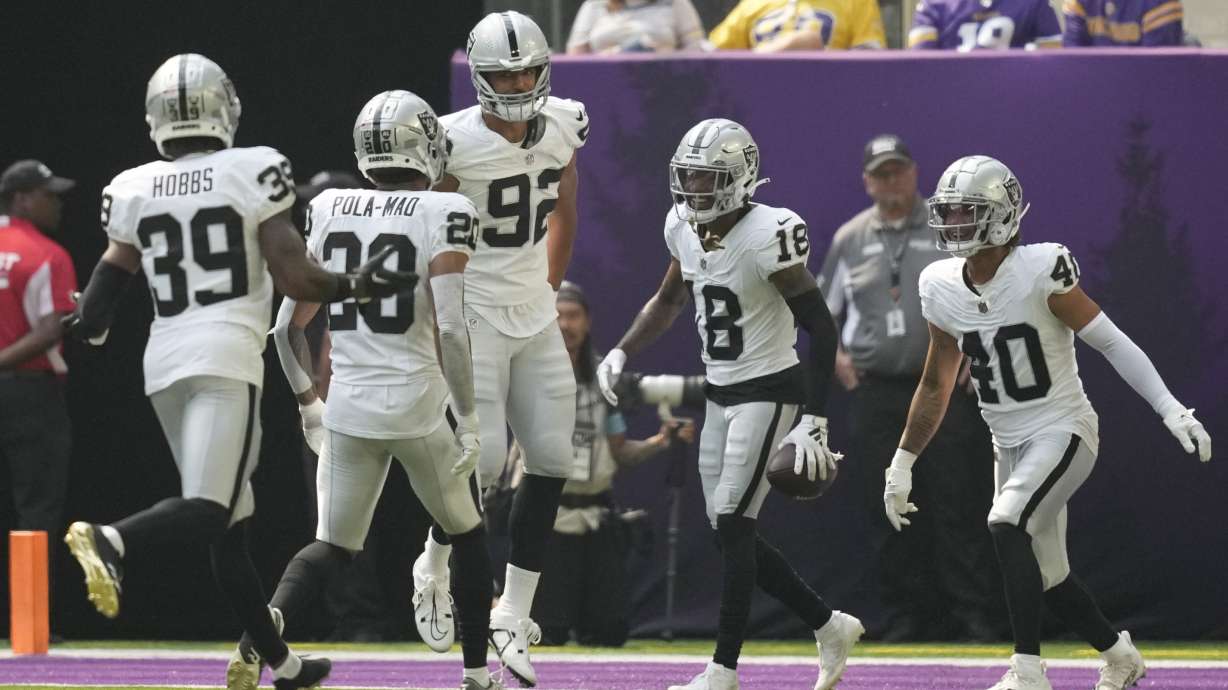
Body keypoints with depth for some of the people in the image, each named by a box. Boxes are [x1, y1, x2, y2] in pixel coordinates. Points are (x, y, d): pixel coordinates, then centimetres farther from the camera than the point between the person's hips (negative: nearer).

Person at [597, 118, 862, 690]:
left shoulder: (766, 236, -21)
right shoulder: (684, 228, 2)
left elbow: (822, 329, -20)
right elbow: (669, 300, 23)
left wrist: (814, 422, -25)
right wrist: (622, 352, 8)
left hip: (770, 391, -8)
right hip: (720, 394, 8)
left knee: (732, 525, -11)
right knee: (731, 535, 9)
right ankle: (829, 627, 24)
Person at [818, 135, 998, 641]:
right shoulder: (849, 238, 11)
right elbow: (824, 305, 22)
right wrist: (834, 352, 5)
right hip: (873, 393, 3)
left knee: (957, 505, -7)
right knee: (886, 510, 2)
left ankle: (972, 613, -6)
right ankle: (904, 613, 8)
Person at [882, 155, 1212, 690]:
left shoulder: (1040, 273, -17)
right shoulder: (942, 289, 1)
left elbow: (1111, 343, -15)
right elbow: (935, 387, 14)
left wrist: (1171, 410, -22)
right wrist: (902, 465, 15)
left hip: (1062, 431, -7)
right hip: (1010, 443, 7)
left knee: (1006, 525, -27)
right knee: (1046, 576, 11)